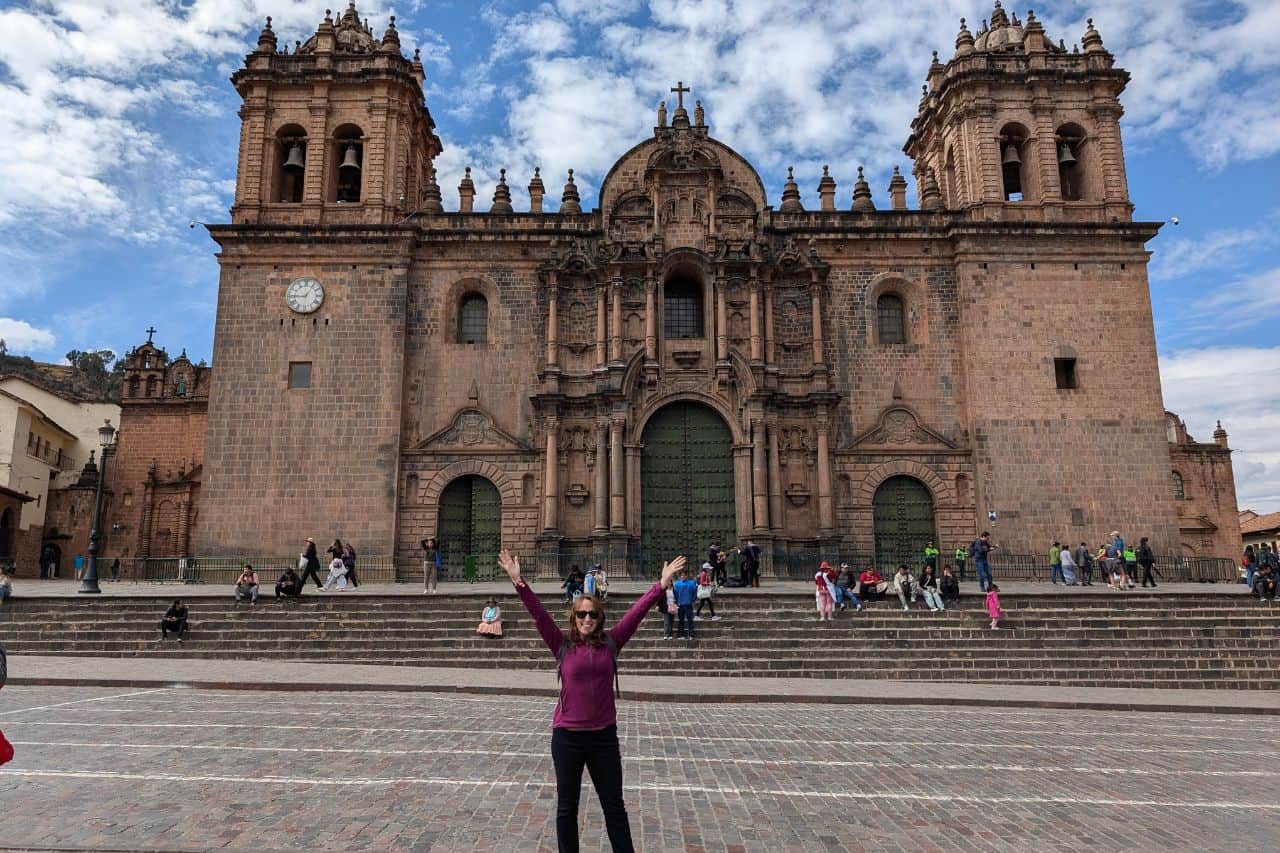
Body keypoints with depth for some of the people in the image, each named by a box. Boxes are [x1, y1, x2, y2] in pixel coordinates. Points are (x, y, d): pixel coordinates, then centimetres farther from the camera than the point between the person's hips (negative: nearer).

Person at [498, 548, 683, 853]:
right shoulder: (562, 645, -3)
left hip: (604, 736, 1)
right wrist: (518, 582, -22)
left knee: (614, 805, 13)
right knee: (567, 807, 13)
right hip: (567, 736, -1)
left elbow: (636, 612, -7)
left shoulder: (610, 643, 0)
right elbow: (539, 613, -12)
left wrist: (661, 584, -13)